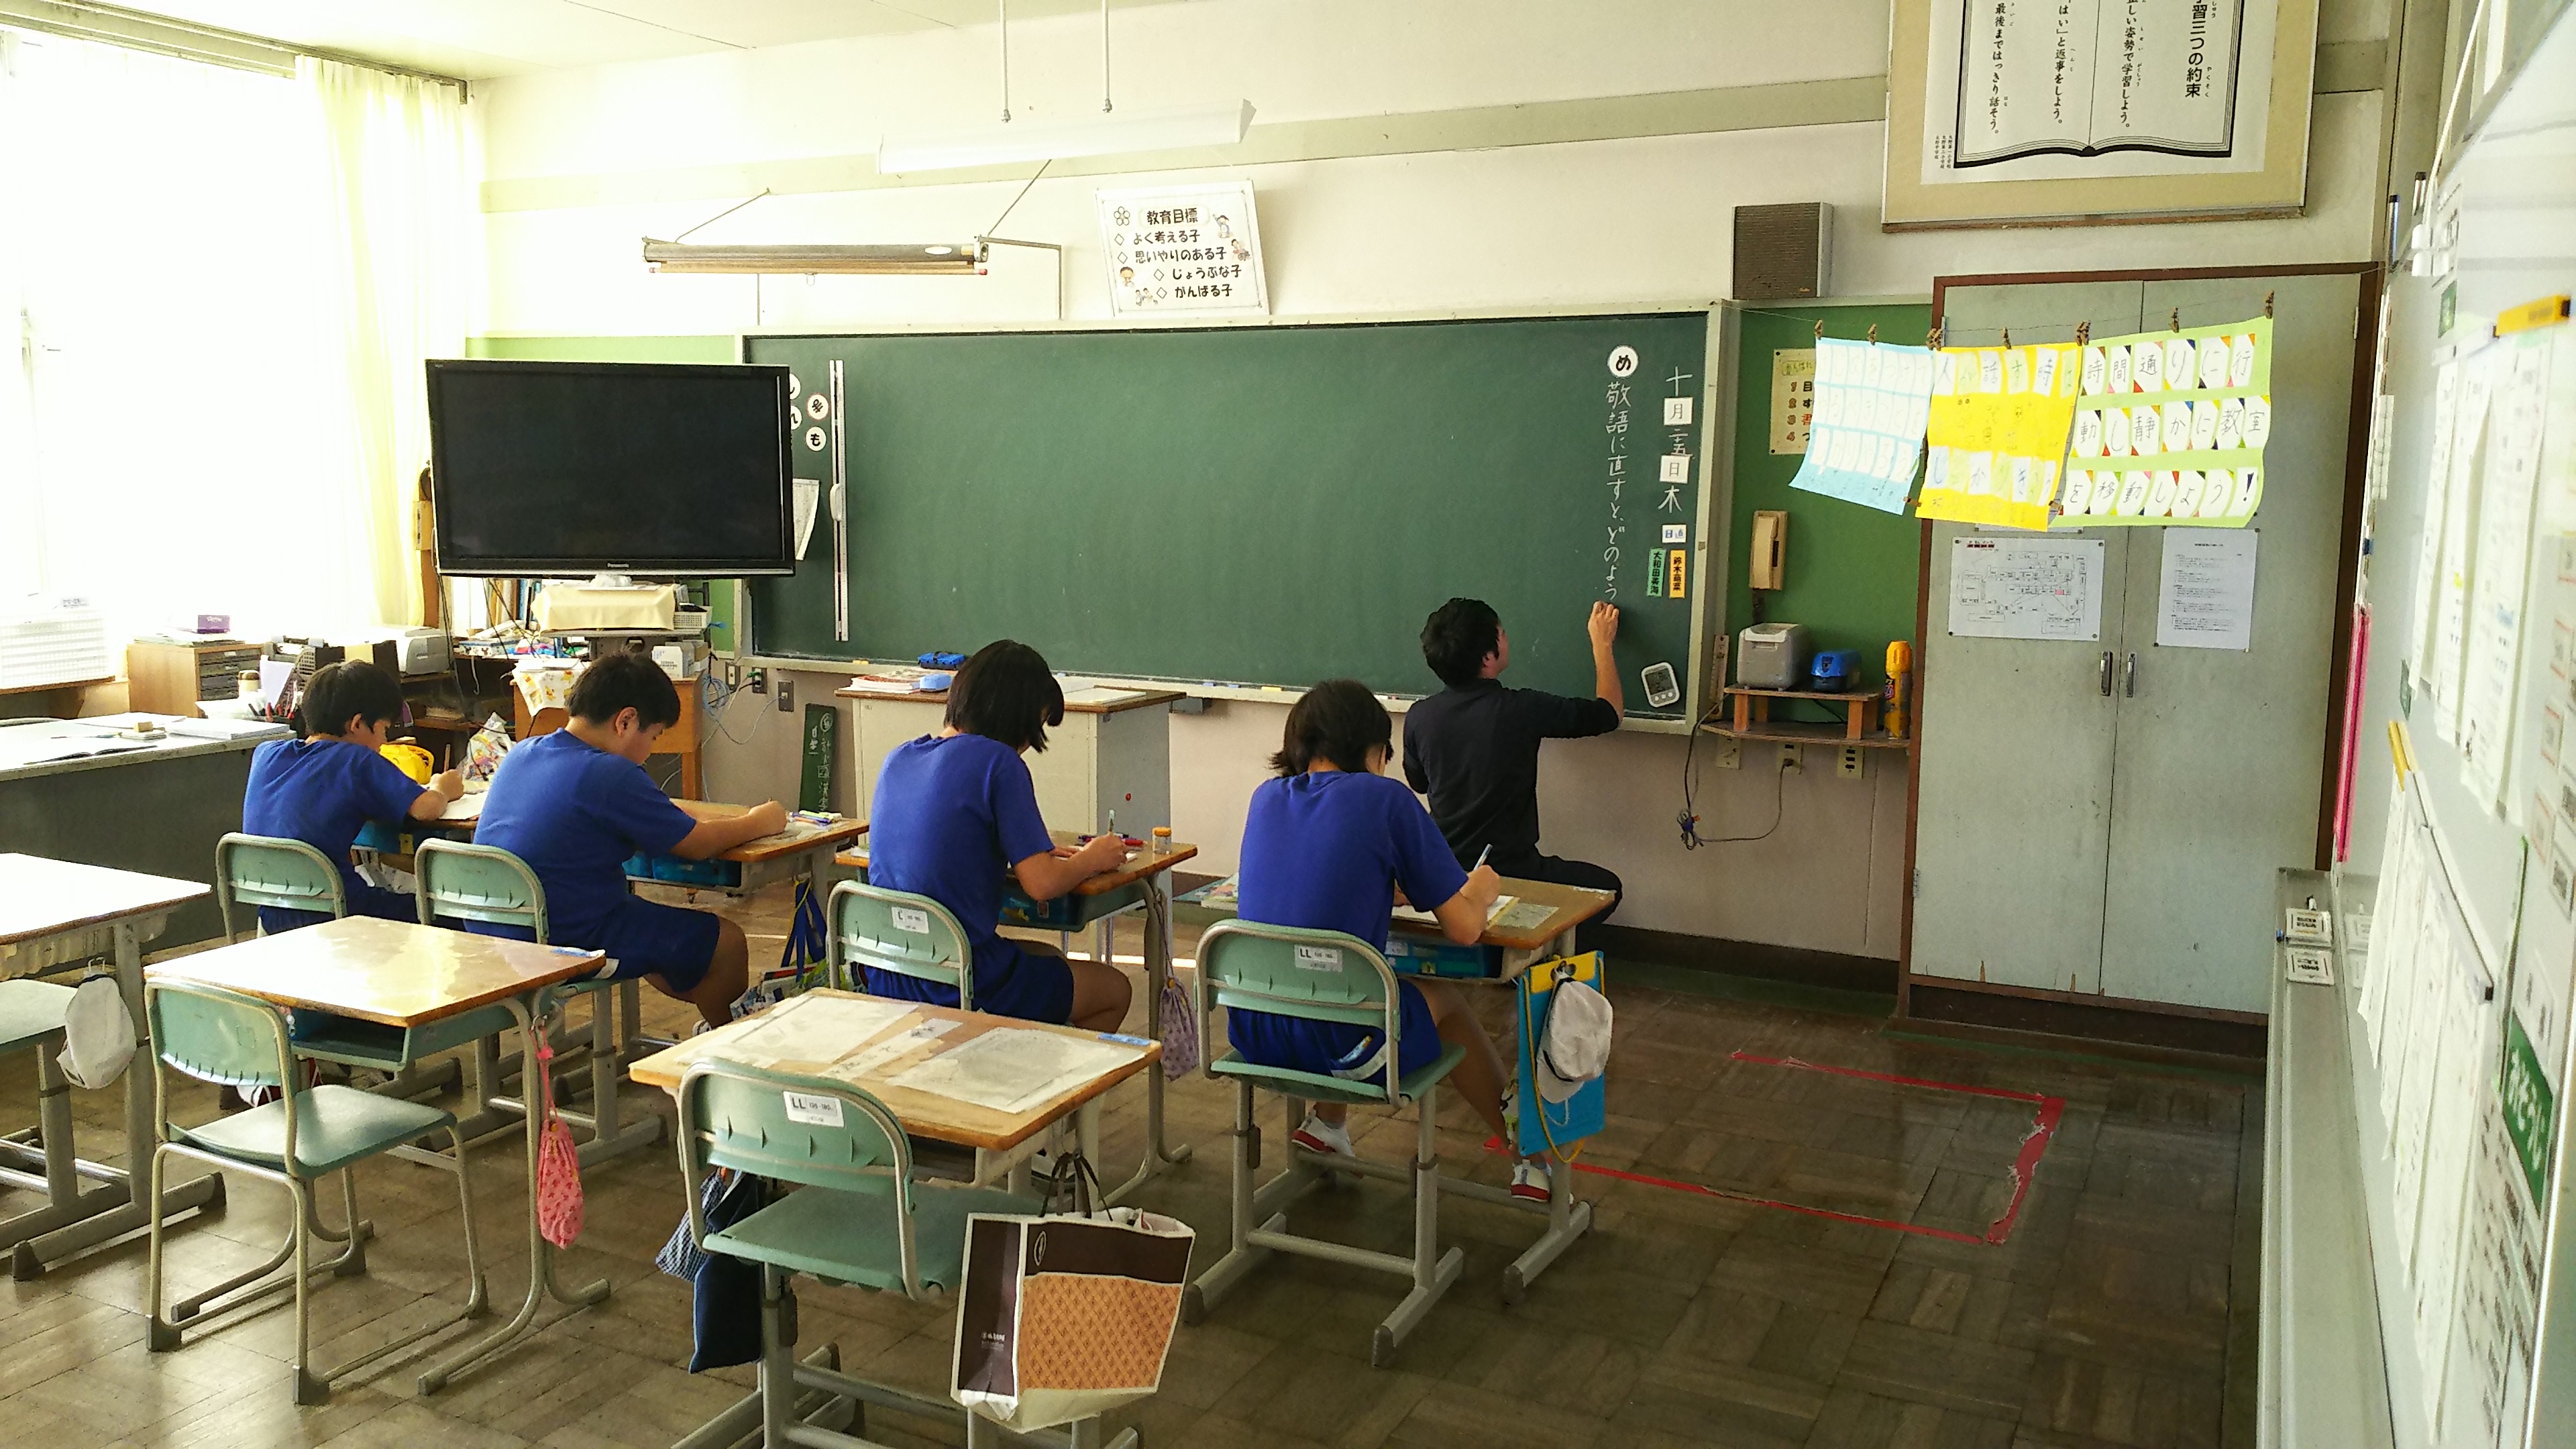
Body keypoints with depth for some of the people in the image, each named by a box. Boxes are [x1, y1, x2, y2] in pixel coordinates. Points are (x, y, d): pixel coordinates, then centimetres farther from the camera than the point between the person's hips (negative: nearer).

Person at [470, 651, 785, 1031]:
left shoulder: (521, 754, 5)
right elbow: (696, 845, -12)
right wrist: (760, 822, 5)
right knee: (727, 942, 6)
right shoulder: (610, 776, -21)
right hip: (567, 941, -9)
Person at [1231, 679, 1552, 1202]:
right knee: (1444, 1000, 25)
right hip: (1338, 1045, -5)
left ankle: (1327, 1122, 39)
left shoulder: (1267, 798, 7)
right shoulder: (1387, 800, -8)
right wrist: (1482, 888, 15)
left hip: (1250, 1034, 5)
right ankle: (1531, 1160, 38)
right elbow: (1463, 929, -5)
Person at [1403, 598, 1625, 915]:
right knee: (1607, 887, 18)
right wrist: (1602, 642, 11)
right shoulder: (1522, 710, -20)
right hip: (1510, 874, -5)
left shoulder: (1418, 716, -8)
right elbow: (1608, 713, -3)